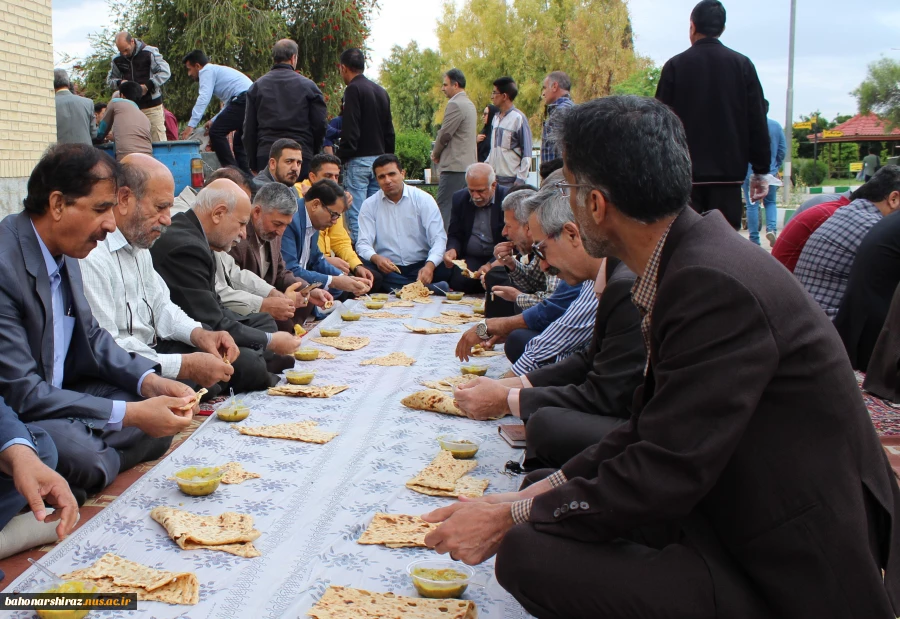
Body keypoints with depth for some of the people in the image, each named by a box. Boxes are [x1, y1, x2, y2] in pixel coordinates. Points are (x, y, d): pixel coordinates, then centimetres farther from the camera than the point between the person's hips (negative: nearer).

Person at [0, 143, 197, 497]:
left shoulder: (64, 253, 1)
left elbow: (91, 336, 12)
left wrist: (148, 381, -6)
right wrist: (129, 414, -26)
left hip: (53, 395, 9)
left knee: (164, 421, 0)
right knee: (81, 454, -34)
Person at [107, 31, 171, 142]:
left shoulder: (149, 53, -5)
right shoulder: (117, 60, 9)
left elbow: (165, 72, -9)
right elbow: (110, 79, 21)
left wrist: (148, 86, -17)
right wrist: (120, 82, -3)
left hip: (152, 105, -4)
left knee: (158, 140, -5)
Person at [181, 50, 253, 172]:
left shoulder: (207, 70, 5)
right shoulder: (218, 70, 33)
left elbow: (204, 98, -9)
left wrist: (191, 125, -12)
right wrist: (214, 120, 29)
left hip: (242, 100, -9)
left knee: (216, 132, -5)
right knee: (239, 143, 16)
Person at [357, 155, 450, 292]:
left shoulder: (423, 199, 2)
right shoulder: (369, 205, 6)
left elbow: (438, 239, -7)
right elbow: (363, 244, -1)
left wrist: (430, 265, -28)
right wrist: (376, 258, -26)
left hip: (420, 266, -2)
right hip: (386, 269, 2)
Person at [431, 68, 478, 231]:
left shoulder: (455, 104, -12)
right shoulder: (470, 104, 19)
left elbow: (445, 134, -14)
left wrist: (435, 154, 4)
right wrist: (439, 154, 15)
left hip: (454, 166, -10)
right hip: (469, 166, 10)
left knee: (445, 209, -10)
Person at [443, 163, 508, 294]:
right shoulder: (460, 198, 5)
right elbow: (454, 235, 10)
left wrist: (491, 265, -26)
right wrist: (452, 250, -16)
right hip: (470, 258, 2)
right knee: (459, 281, -30)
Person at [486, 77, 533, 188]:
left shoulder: (518, 118, -8)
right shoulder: (496, 118, 12)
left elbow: (527, 153, -9)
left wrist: (520, 180, -13)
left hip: (512, 180, -7)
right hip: (495, 178, 7)